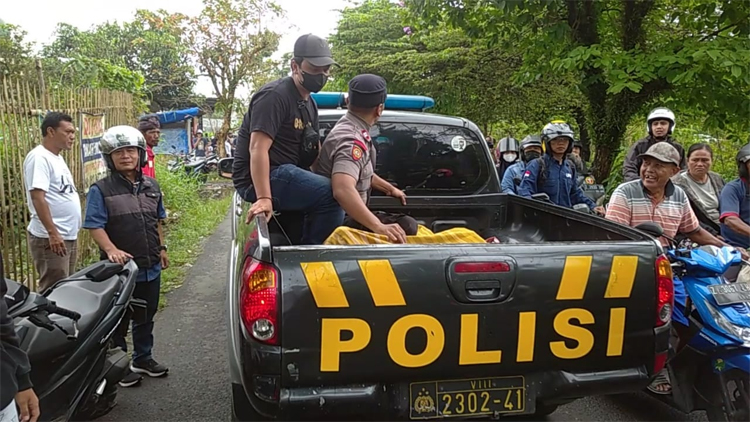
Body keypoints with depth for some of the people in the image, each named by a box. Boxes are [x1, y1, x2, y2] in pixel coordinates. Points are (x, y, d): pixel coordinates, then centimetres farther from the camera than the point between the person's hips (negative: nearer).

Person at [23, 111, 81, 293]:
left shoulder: (57, 158, 15)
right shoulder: (39, 157, -14)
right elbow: (37, 196, -22)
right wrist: (52, 233, -26)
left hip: (69, 236, 10)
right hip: (50, 238, -10)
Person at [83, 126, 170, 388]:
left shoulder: (151, 187, 8)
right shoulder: (101, 190, -9)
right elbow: (95, 226, -15)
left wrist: (161, 248, 14)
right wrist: (111, 249, -30)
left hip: (151, 268, 6)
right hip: (120, 268, -5)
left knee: (146, 317, 19)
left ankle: (143, 358, 35)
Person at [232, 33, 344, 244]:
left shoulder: (310, 104, 19)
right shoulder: (275, 95, -11)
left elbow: (315, 151, 21)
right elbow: (258, 149, -22)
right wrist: (264, 198, -32)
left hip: (287, 175, 10)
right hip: (258, 179, -10)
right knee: (333, 194, -22)